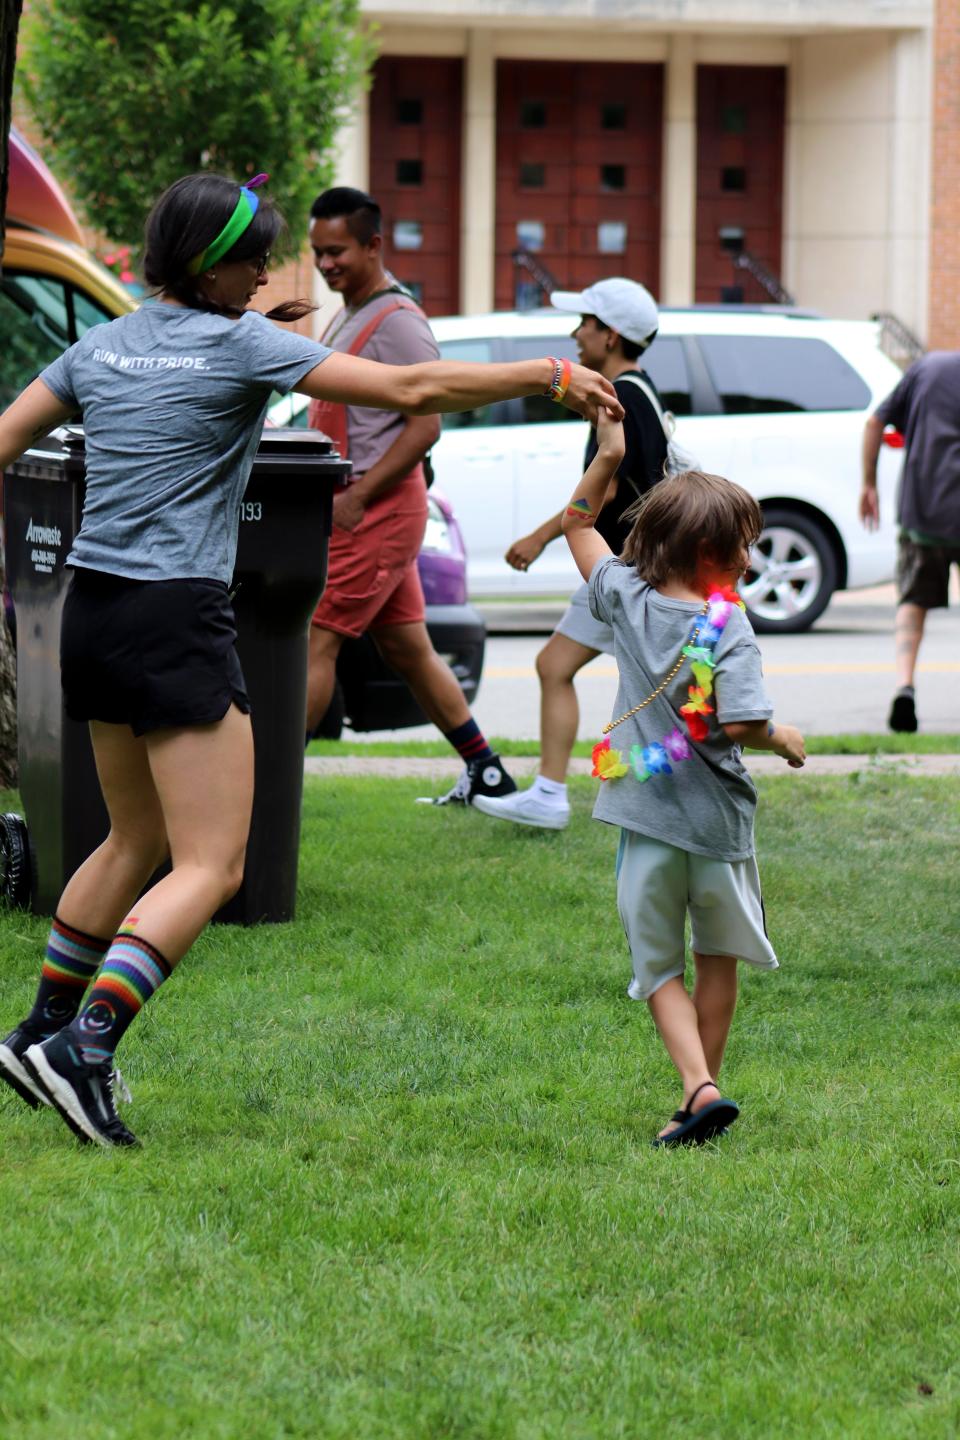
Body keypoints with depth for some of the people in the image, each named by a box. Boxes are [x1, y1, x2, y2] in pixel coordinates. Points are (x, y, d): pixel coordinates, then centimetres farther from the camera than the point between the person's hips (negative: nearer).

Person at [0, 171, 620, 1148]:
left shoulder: (102, 345, 10)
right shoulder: (240, 345, -8)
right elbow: (411, 390, -9)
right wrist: (550, 379, 0)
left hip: (93, 613, 8)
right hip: (175, 622, -8)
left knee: (137, 839, 23)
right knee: (210, 868, -6)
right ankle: (85, 1045, -20)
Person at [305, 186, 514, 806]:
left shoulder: (397, 323, -14)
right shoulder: (348, 317, 16)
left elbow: (425, 426, -19)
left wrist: (355, 498, -21)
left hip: (380, 509, -10)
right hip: (359, 507, 10)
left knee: (315, 641, -11)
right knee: (407, 648, 13)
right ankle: (487, 773, 20)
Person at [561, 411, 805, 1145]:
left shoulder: (627, 599, -2)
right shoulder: (729, 625, -14)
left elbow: (577, 525, 15)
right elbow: (742, 724, -24)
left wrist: (607, 458, 13)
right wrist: (784, 740, -5)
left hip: (646, 821, 2)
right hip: (717, 819, -2)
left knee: (658, 967, 8)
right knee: (718, 959, 19)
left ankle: (699, 1084, -11)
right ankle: (705, 1082, 23)